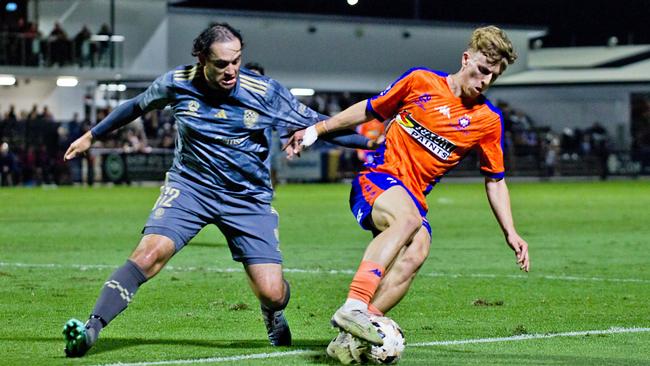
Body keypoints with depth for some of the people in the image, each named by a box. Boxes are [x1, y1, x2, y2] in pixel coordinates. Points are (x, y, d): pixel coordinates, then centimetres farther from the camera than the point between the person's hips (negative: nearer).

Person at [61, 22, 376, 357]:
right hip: (189, 185, 0)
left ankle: (273, 314, 31)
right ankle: (91, 329, -28)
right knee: (151, 251, -27)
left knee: (272, 292, -9)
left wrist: (373, 140, -10)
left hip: (249, 197, 0)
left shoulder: (265, 92, -12)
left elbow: (315, 125, -3)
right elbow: (136, 106, 13)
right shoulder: (177, 84, -8)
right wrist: (91, 136, 23)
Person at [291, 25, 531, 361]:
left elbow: (495, 180, 15)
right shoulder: (421, 81, 1)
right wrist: (318, 129, 12)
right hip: (378, 178, -3)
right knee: (408, 217, -38)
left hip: (414, 200, 3)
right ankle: (354, 307, -48)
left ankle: (348, 339, -31)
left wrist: (510, 233, 7)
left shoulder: (488, 121, 7)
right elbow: (369, 110, 14)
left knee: (416, 253, -30)